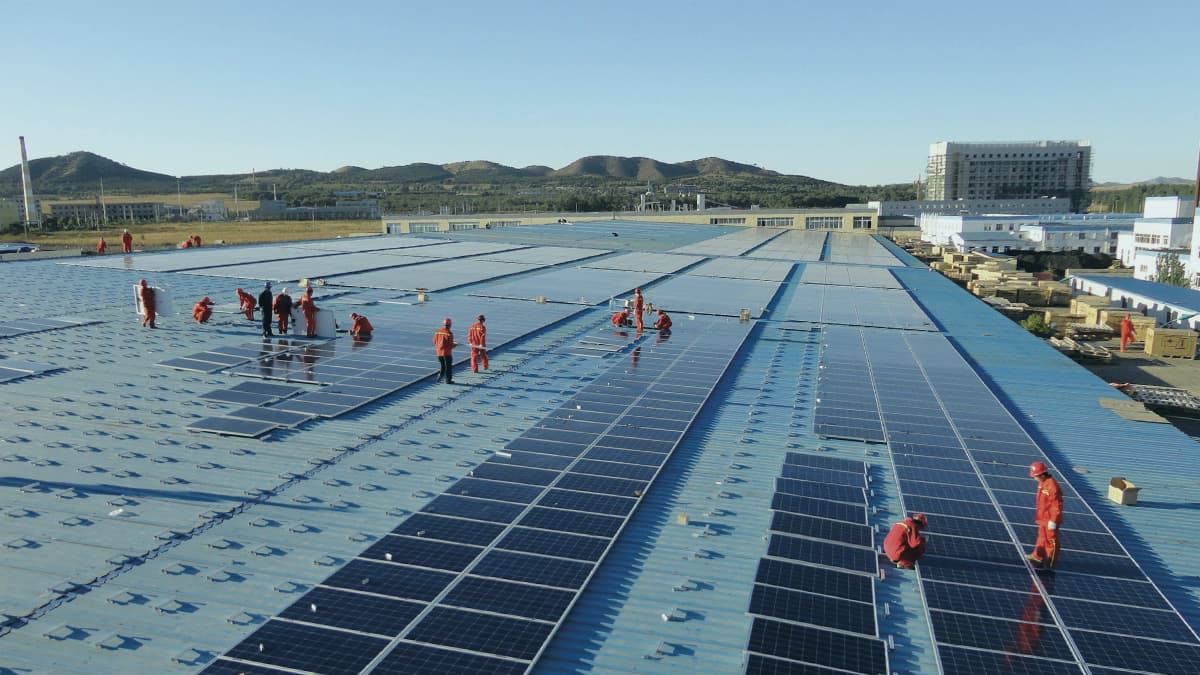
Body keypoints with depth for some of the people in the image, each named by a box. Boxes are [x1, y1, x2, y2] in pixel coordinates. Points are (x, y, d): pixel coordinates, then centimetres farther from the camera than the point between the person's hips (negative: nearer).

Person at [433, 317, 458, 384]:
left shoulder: (437, 331, -1)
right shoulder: (449, 333, -18)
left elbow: (434, 342, 7)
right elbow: (450, 345, -18)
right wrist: (455, 344, 1)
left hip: (439, 352, 5)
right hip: (447, 353, -5)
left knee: (442, 365, 22)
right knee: (448, 366, 8)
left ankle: (440, 376, 11)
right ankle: (448, 380, 13)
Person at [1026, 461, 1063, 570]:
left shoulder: (1052, 485, -25)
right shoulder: (1042, 483, 4)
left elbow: (1057, 505, -23)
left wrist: (1053, 521, -22)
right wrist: (1039, 516, 21)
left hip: (1050, 520, -9)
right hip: (1043, 518, 9)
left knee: (1051, 540, 5)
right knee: (1042, 538, 20)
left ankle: (1051, 562, 17)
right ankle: (1037, 557, 32)